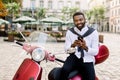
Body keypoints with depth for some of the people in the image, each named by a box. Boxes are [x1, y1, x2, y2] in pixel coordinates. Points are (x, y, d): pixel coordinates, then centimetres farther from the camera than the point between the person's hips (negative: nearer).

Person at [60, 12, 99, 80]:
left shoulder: (93, 32, -1)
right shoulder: (70, 32, 4)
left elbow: (95, 52, -5)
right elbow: (66, 49, -1)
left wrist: (86, 48, -26)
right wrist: (73, 45, -25)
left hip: (87, 60, 0)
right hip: (74, 57, 1)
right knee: (64, 70, -29)